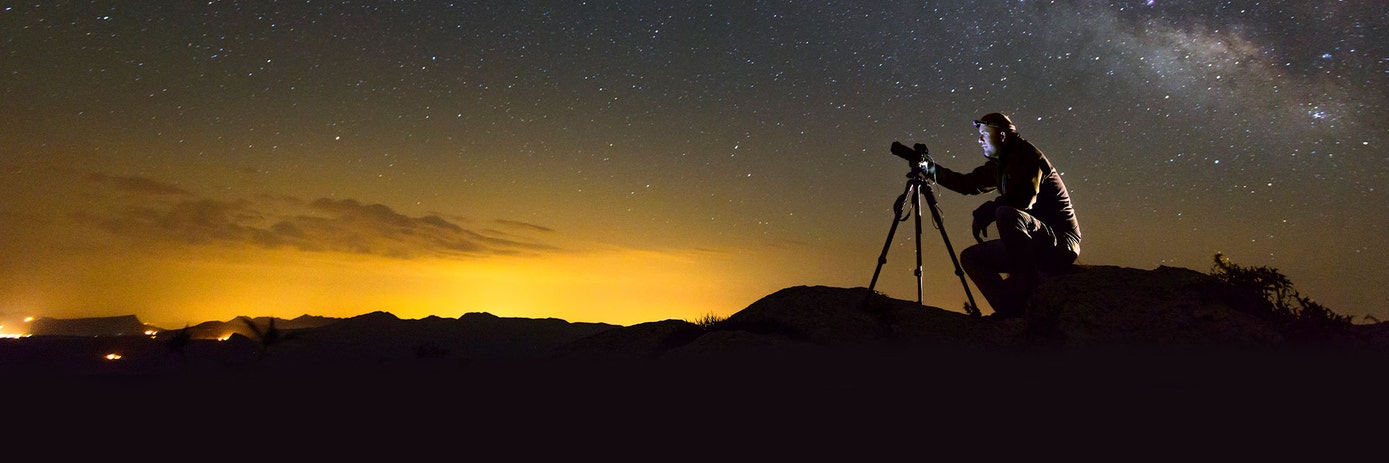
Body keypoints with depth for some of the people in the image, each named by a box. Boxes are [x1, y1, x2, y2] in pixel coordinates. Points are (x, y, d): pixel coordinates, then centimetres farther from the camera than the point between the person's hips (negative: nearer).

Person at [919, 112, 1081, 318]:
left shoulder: (1028, 156, -14)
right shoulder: (998, 164, 11)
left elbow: (1022, 200, -29)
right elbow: (969, 183, 22)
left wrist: (985, 211, -18)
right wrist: (931, 169, 14)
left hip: (1062, 243, -9)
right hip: (1035, 246, 9)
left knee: (1007, 214, -35)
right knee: (970, 257, 6)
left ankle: (1027, 283, -23)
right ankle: (1011, 310, -4)